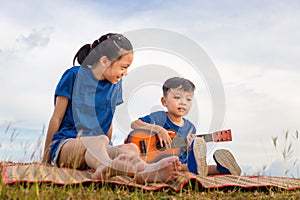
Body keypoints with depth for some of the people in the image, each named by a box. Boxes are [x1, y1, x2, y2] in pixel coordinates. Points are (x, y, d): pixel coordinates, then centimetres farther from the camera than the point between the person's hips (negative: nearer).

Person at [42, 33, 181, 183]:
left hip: (100, 148, 4)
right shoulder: (74, 75, -1)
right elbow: (56, 118, 0)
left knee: (130, 148, -30)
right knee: (99, 140, -39)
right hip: (65, 144, -4)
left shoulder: (116, 84, 14)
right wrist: (45, 158, 3)